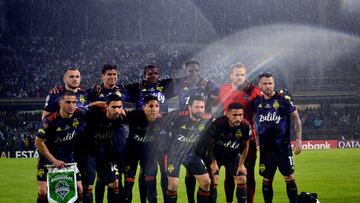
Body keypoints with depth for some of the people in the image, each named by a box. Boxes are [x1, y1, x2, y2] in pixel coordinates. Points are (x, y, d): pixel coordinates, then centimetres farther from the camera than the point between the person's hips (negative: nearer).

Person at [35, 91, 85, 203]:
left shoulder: (79, 115, -11)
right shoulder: (50, 120, -22)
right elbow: (38, 142, -18)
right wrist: (54, 160, -19)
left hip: (69, 159, 4)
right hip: (48, 158, -4)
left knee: (79, 189, 0)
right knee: (43, 191, -10)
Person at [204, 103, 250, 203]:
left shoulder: (245, 126, -21)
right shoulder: (217, 124, -30)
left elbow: (245, 146, -4)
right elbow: (210, 143, -15)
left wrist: (241, 164, -2)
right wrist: (213, 162, -13)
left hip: (233, 155, 3)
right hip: (216, 154, -3)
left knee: (242, 180, -2)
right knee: (213, 181, -10)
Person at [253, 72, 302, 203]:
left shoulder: (283, 99, -6)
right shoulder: (257, 102, 5)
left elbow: (296, 118, -1)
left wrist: (298, 139, -5)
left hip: (283, 147, -3)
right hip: (265, 148, 4)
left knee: (289, 178, -4)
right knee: (266, 180, 7)